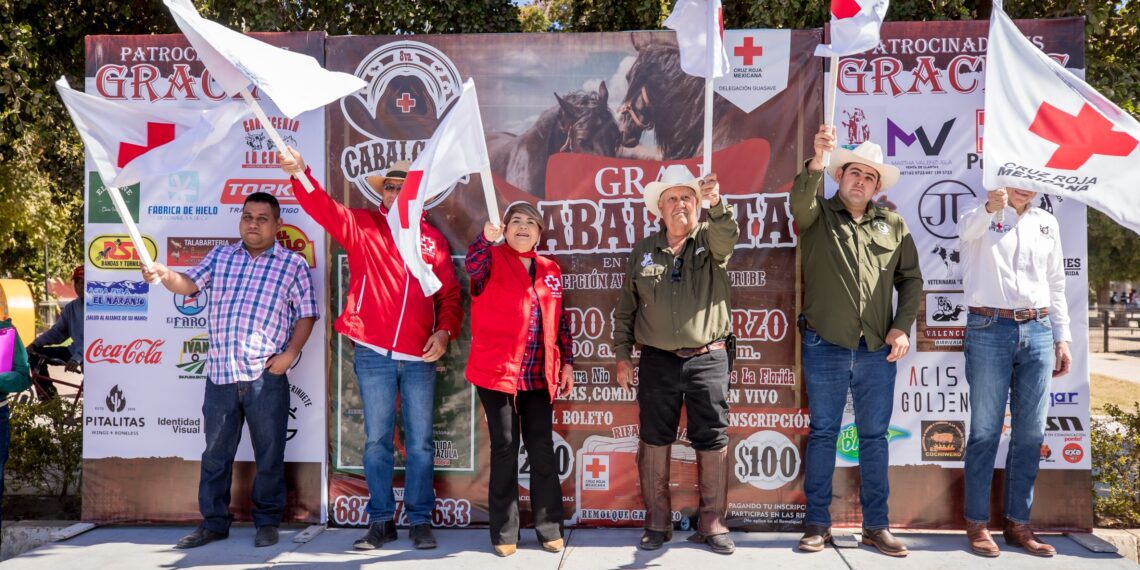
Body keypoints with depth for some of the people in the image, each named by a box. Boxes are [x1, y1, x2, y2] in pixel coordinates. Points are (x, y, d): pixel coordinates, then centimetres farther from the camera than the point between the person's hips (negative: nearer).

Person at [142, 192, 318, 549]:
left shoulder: (293, 264, 2)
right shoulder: (220, 256, 14)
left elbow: (306, 314, 0)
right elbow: (190, 284, 6)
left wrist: (290, 353, -11)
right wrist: (164, 274, -15)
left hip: (266, 376, -3)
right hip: (220, 372, 4)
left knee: (269, 453, 5)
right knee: (216, 453, 12)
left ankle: (267, 522, 19)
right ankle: (214, 522, 24)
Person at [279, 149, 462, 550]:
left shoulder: (433, 239, 9)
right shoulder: (361, 225, 5)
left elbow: (449, 294, 9)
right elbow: (323, 208, -12)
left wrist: (445, 331, -7)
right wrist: (299, 174, -30)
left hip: (419, 357, 1)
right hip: (372, 354, -1)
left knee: (420, 441, 6)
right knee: (377, 440, 7)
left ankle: (420, 520, 18)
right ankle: (381, 520, 19)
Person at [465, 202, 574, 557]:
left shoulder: (550, 270, 12)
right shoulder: (492, 259, 0)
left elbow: (560, 320, 15)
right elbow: (473, 264, -25)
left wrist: (567, 362, 10)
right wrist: (486, 238, -43)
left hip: (539, 376, 4)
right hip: (497, 371, -4)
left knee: (542, 449, 8)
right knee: (505, 449, 2)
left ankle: (550, 528, 18)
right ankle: (504, 533, 12)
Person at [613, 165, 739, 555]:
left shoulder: (711, 241, 4)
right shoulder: (643, 251, 8)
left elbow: (728, 235, -22)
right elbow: (626, 307, 10)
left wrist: (717, 203, -40)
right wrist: (622, 355, 6)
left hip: (707, 359, -1)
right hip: (657, 361, 1)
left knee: (713, 442, 3)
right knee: (654, 441, 6)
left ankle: (712, 524, 16)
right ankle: (657, 522, 19)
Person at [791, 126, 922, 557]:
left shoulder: (892, 224, 11)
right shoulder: (818, 215, 3)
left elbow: (911, 279, 12)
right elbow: (800, 202, -20)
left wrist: (902, 327, 0)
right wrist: (817, 159, -36)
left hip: (877, 351, 3)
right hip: (825, 348, -2)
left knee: (874, 437, 8)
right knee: (823, 434, 6)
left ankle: (876, 525, 19)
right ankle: (817, 524, 14)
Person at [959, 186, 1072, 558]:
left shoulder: (1047, 223, 15)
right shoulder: (980, 216, 1)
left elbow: (1056, 285, 18)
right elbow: (967, 229, -25)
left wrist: (1062, 338, 12)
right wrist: (990, 207, -47)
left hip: (1038, 332, 5)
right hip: (989, 331, -4)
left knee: (1031, 433, 6)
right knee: (985, 431, 0)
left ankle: (1018, 523, 17)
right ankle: (977, 523, 9)